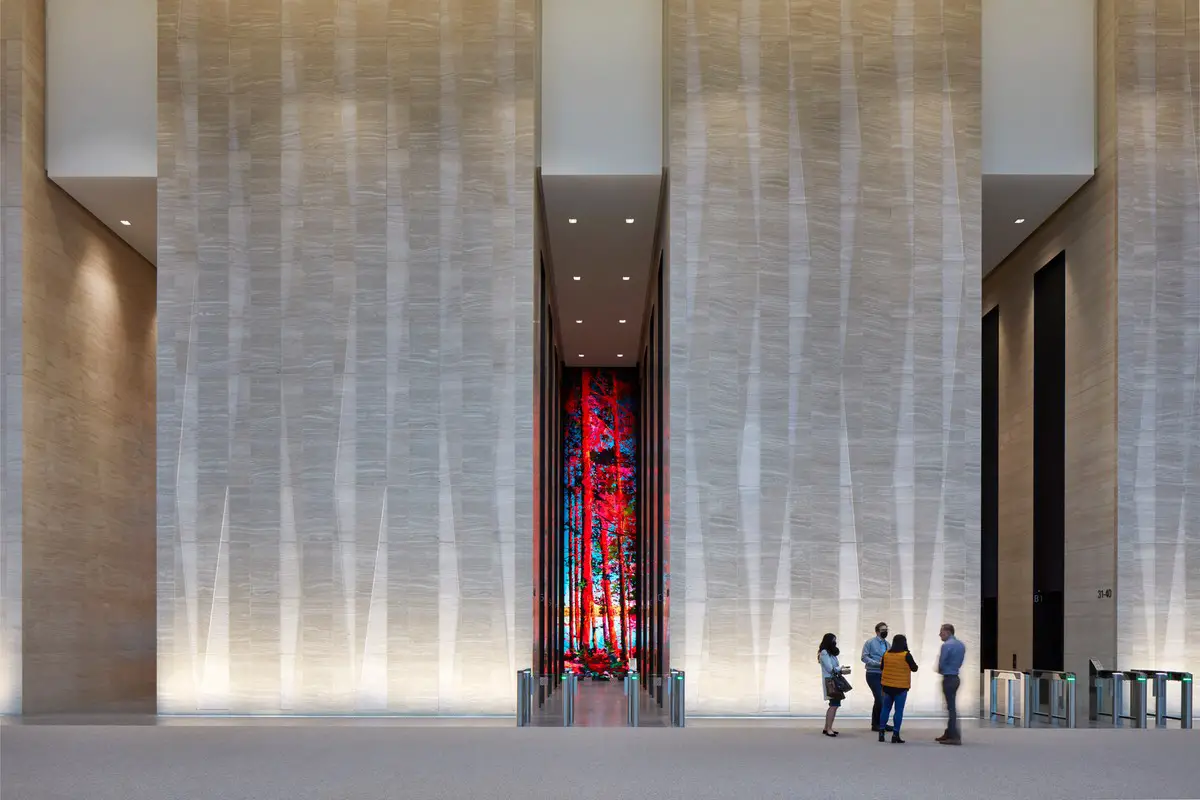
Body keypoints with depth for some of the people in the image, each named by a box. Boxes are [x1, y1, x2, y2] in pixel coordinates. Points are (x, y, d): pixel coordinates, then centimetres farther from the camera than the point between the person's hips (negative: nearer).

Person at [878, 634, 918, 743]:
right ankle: (895, 735, -2)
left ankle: (881, 732, 13)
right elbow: (914, 668, -3)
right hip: (901, 687, -4)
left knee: (886, 708, 13)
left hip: (887, 686, 4)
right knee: (899, 710, 1)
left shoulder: (886, 654, 0)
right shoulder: (906, 655, -13)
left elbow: (882, 668, 12)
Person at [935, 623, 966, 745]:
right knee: (951, 706, 15)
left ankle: (955, 737, -6)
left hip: (948, 679, -8)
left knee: (951, 707, -6)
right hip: (956, 677, 9)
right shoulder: (961, 645, 10)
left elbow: (941, 663, -13)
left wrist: (940, 671, 7)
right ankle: (949, 733, 21)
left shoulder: (946, 645, -17)